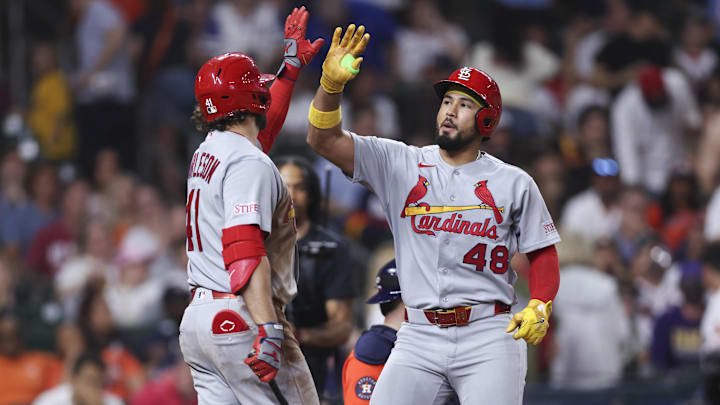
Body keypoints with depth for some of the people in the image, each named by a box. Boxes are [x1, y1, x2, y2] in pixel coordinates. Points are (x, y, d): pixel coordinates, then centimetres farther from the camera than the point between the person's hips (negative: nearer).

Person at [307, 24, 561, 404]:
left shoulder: (514, 184, 8)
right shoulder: (400, 164, 9)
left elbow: (543, 253, 12)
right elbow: (324, 140, 1)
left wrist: (539, 308, -6)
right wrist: (331, 83, -16)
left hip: (488, 334, -1)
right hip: (420, 336, 1)